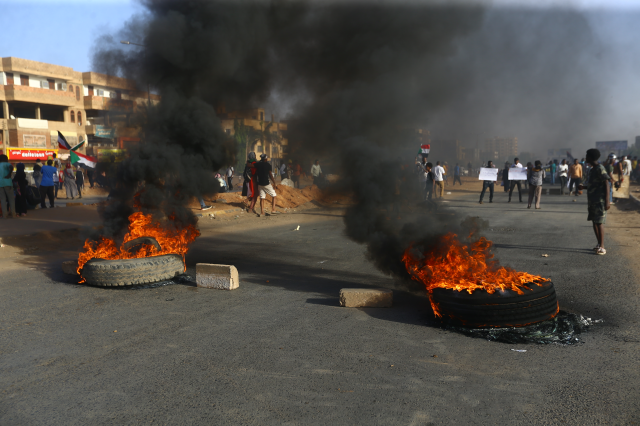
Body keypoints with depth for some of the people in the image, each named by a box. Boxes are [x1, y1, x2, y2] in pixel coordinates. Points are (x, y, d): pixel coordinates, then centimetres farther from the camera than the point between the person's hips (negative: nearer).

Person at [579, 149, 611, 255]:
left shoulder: (600, 169, -14)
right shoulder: (592, 169, 15)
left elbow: (607, 184, -18)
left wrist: (607, 201, -22)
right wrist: (583, 187, 28)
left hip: (600, 201, -9)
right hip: (592, 201, 9)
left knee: (599, 223, -7)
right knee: (594, 222, 11)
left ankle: (602, 247, -3)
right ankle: (599, 244, 20)